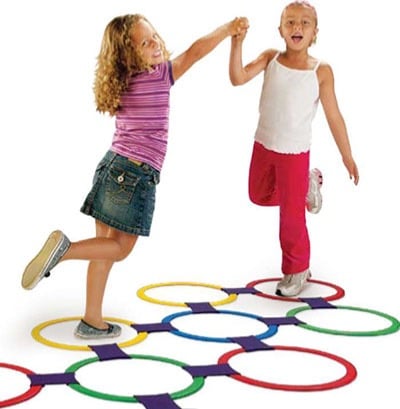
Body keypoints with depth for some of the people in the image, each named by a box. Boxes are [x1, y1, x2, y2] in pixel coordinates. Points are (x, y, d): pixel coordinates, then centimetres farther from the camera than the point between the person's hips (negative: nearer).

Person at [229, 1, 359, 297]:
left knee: (291, 216, 2)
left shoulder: (321, 71, -15)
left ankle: (297, 270, 22)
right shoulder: (271, 58, -7)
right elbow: (238, 78, -19)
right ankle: (307, 184, 47)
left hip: (295, 152, -4)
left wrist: (347, 157, -7)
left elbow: (334, 116, -9)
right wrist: (237, 43, -33)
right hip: (263, 145, 4)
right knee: (259, 196, 25)